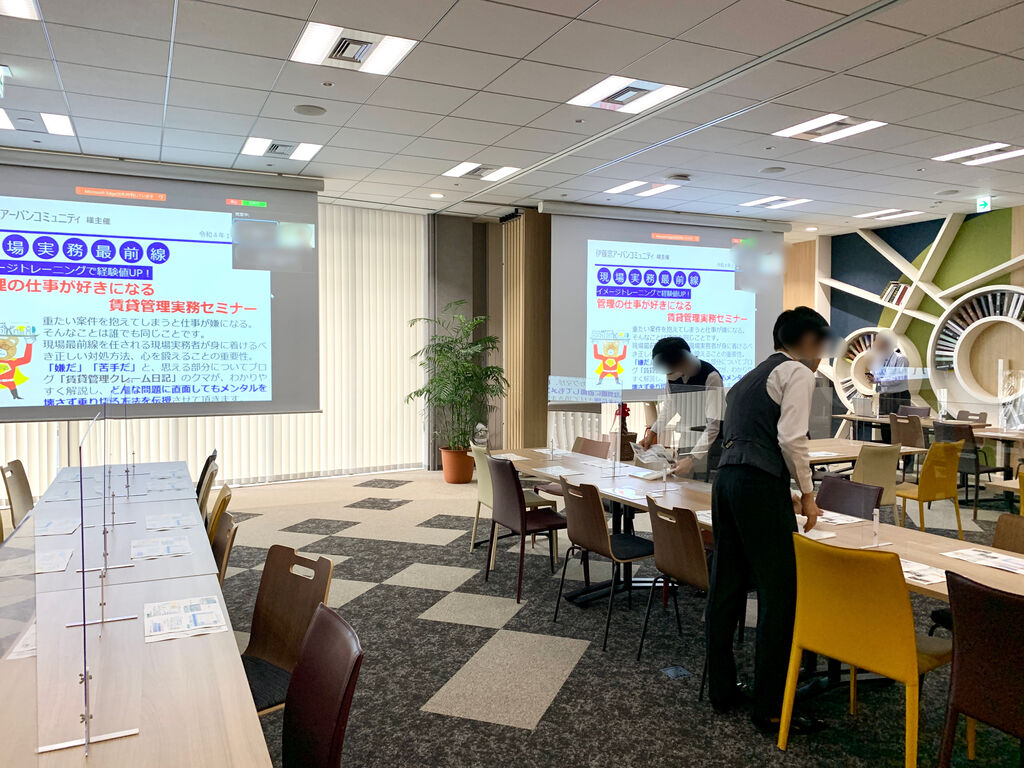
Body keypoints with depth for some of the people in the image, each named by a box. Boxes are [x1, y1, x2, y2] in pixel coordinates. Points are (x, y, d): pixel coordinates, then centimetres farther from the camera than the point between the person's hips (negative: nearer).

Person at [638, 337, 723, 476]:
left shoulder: (711, 377, -26)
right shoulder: (673, 373, -8)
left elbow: (713, 425, -27)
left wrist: (692, 458, -34)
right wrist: (652, 433, 0)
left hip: (711, 439, -5)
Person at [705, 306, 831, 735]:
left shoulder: (751, 377, 26)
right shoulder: (798, 372, 0)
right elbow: (791, 438, -13)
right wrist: (807, 492, -1)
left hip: (726, 479, 9)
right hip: (760, 486, -9)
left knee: (726, 588, 13)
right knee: (778, 595, -2)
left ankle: (722, 690, 24)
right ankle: (769, 709, 4)